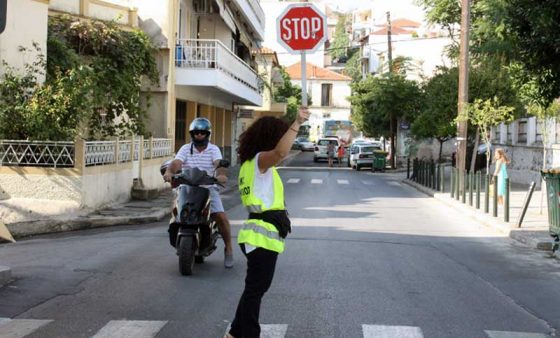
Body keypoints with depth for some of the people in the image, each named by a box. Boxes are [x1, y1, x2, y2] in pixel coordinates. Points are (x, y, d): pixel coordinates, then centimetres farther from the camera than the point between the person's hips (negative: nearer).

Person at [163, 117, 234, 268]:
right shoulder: (186, 149, 5)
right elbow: (176, 162, -12)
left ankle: (228, 249, 3)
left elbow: (219, 164, -17)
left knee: (221, 217, -18)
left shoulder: (214, 149, 2)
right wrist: (169, 172, -35)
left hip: (209, 188, -1)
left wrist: (221, 175, -40)